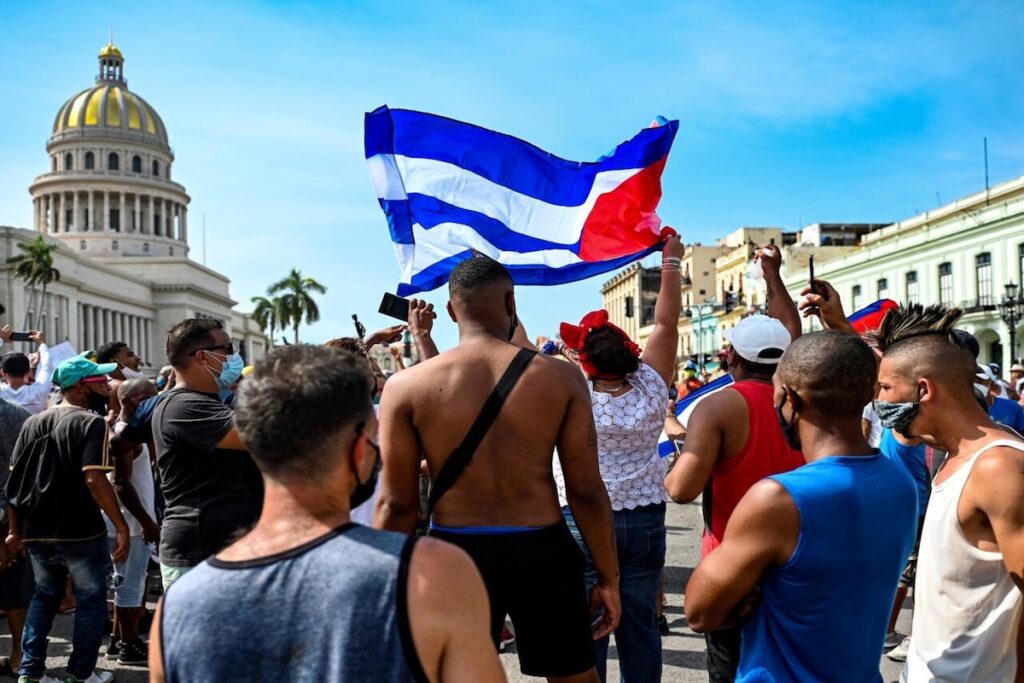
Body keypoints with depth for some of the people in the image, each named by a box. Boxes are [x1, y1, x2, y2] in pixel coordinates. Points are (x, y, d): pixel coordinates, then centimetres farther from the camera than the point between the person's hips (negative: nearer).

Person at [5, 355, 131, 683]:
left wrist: (16, 530, 15)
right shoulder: (91, 423, -14)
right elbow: (94, 480, -24)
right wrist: (121, 526, -21)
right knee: (91, 599, 10)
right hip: (80, 531, -6)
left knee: (43, 597, 21)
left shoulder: (32, 422, 7)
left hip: (37, 532, 6)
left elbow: (15, 480, 9)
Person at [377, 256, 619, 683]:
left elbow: (397, 503, -5)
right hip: (542, 550, 0)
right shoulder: (560, 378, -7)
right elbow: (586, 491, -5)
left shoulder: (406, 387, -8)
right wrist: (608, 578, 6)